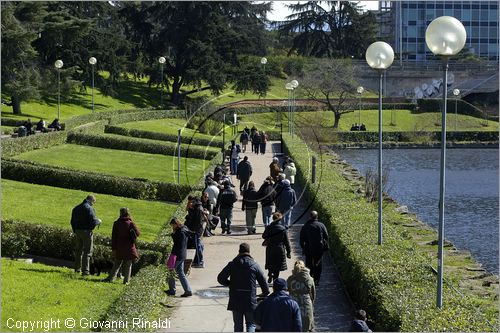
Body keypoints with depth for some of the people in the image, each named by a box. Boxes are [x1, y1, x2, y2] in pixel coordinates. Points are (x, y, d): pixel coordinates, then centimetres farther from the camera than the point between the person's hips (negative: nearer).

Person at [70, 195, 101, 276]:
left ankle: (77, 268, 24)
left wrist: (75, 231, 23)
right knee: (87, 251, -3)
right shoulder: (89, 208, -14)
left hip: (78, 232, 7)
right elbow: (93, 221, -19)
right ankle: (85, 270, -6)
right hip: (87, 232, -7)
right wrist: (98, 221, 1)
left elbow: (72, 221, 16)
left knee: (79, 250, 18)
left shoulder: (76, 208, 12)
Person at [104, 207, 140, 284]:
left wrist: (113, 248, 4)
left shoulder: (116, 223, -2)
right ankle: (126, 280, 4)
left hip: (119, 248, 2)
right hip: (129, 248, -2)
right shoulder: (130, 223, -8)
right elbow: (138, 233, -5)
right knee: (128, 265, 6)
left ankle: (110, 278, 9)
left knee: (117, 264, 15)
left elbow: (113, 237, -1)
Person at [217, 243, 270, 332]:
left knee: (238, 324, 13)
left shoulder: (232, 264, -2)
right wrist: (265, 293, 19)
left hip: (235, 300, 1)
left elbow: (220, 278, -6)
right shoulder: (255, 265, -2)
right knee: (251, 324, 9)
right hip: (250, 300, -1)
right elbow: (263, 281, 1)